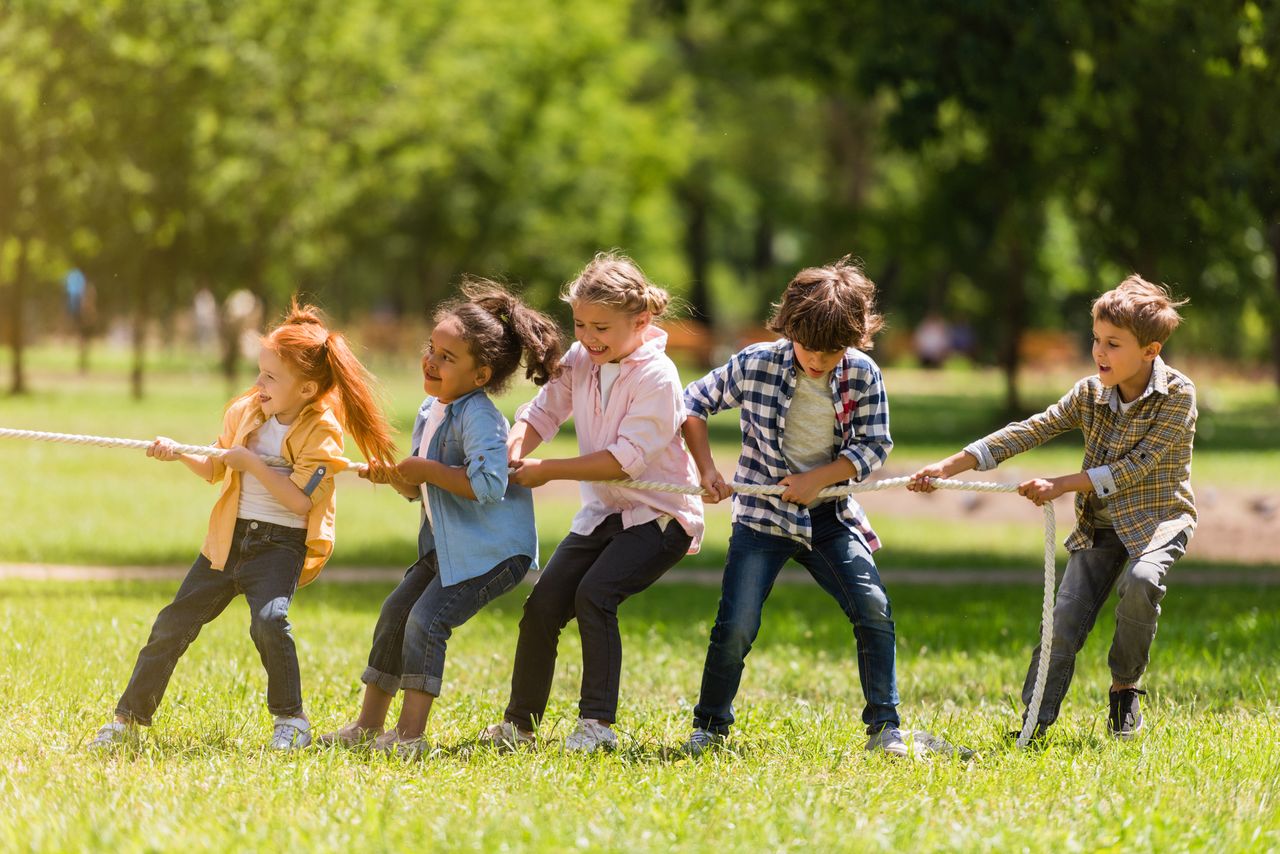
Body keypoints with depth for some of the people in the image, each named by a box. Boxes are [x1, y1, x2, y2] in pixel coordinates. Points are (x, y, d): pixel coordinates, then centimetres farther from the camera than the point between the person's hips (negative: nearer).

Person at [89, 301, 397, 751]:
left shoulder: (321, 431, -12)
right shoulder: (244, 411, 6)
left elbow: (300, 500, -22)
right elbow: (217, 469, 19)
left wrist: (253, 463, -19)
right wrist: (180, 454, 2)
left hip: (280, 543, -6)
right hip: (229, 537, 6)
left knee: (269, 619, -30)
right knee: (174, 623, 4)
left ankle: (291, 720, -11)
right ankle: (130, 716, 16)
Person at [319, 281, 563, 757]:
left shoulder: (479, 416, -22)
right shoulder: (430, 411, 8)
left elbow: (488, 484, -34)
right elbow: (420, 490, 17)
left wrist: (426, 470, -24)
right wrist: (396, 478, -6)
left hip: (493, 549, -10)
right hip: (447, 546, 10)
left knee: (426, 620, -17)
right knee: (395, 613, 10)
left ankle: (410, 735, -14)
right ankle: (368, 725, 20)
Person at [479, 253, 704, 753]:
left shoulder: (656, 376, -20)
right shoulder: (580, 361, 1)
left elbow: (626, 458, -25)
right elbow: (543, 412, 5)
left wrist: (548, 470, -24)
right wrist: (516, 450, -18)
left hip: (659, 515, -7)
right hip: (602, 512, 7)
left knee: (595, 592, -27)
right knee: (543, 603, -1)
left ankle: (597, 723, -22)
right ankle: (519, 723, 13)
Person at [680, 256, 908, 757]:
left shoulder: (863, 377, -7)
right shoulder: (754, 366, -12)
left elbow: (873, 447, -5)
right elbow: (694, 403, 1)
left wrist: (817, 479, -16)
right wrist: (706, 469, -9)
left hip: (830, 516, 2)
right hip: (763, 517, -2)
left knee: (874, 610, -12)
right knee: (735, 627, -10)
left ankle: (884, 728, -1)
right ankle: (709, 729, 11)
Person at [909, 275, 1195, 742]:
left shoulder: (1177, 395, -16)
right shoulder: (1090, 393, -2)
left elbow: (1136, 466, -20)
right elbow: (1027, 433, -4)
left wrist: (1061, 485, -21)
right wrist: (949, 466, -12)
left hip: (1157, 519, -4)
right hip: (1099, 526, 4)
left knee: (1141, 581, -33)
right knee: (1065, 617, -11)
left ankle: (1125, 692, -12)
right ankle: (1034, 725, -7)